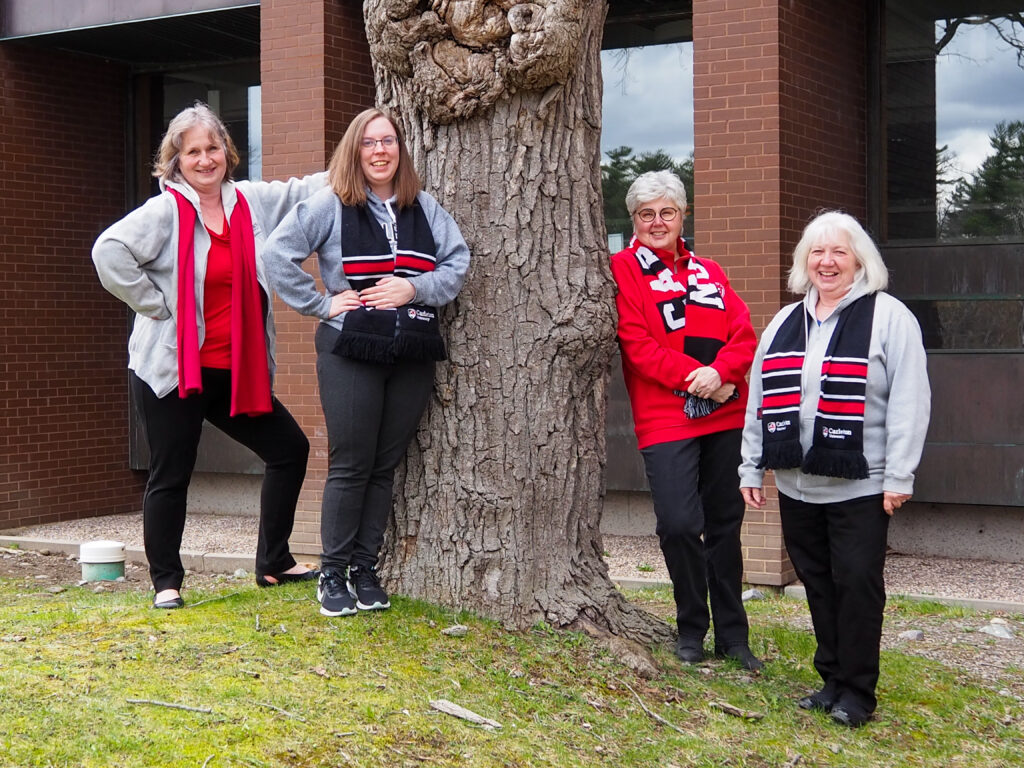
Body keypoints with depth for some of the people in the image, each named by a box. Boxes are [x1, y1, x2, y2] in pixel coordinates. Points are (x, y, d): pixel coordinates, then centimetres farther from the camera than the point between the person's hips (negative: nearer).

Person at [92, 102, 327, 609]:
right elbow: (110, 253, -23)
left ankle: (273, 563, 21)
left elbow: (306, 192, 15)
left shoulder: (252, 202, 6)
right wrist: (156, 305, -18)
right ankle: (166, 581, 18)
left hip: (235, 371, 6)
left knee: (289, 449, 9)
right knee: (171, 476, 3)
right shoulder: (165, 211, -11)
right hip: (173, 371, -6)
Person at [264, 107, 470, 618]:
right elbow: (277, 254, -6)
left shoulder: (424, 208, 10)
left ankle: (365, 567, 19)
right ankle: (332, 573, 10)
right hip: (350, 351, -4)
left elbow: (458, 261, 7)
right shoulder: (330, 205, -1)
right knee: (351, 465, -1)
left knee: (386, 465, 9)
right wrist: (322, 303, -8)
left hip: (412, 353, 4)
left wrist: (415, 289, -8)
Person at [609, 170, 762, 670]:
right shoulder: (622, 270, 1)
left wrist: (720, 372, -14)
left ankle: (732, 637, 20)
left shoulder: (709, 272, 16)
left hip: (725, 417, 5)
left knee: (725, 524, 9)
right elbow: (637, 345, -9)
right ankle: (691, 630, 7)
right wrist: (693, 377, -17)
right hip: (665, 419, -5)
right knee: (679, 524, -14)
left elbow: (743, 335, 6)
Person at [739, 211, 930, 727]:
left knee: (857, 583, -2)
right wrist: (751, 467, 14)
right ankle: (832, 678, 23)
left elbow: (909, 401, -9)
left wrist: (899, 476, -13)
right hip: (796, 485, 5)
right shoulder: (784, 324, 14)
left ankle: (857, 691, 9)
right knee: (817, 582, 11)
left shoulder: (889, 318, -4)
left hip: (860, 486, -5)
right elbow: (759, 399, 16)